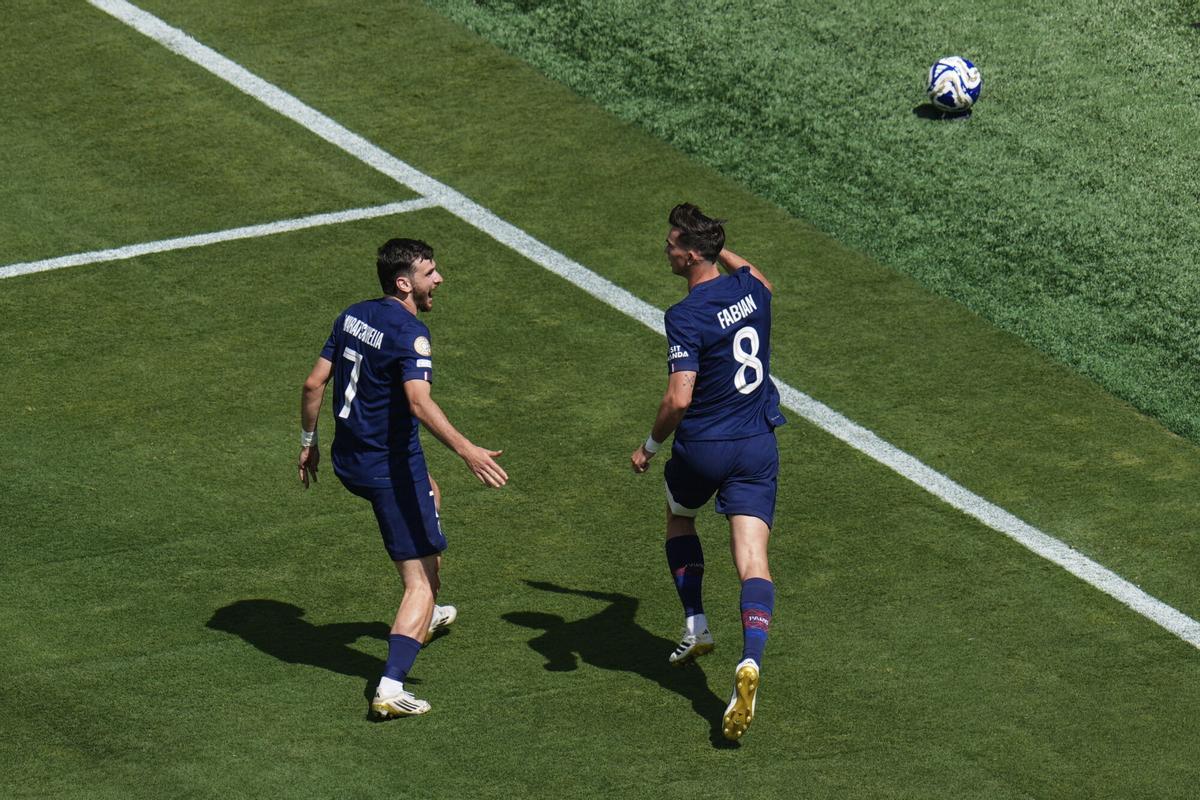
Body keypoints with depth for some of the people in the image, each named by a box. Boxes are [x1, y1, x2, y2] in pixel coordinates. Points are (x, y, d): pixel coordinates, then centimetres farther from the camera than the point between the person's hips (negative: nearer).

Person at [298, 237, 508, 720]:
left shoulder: (352, 317, 5)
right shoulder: (410, 333, -20)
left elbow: (314, 383, 10)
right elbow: (419, 403, -33)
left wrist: (309, 442, 22)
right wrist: (467, 451, -41)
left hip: (347, 459, 9)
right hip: (390, 466, -9)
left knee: (428, 495, 38)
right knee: (421, 583, -5)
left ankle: (423, 617, 54)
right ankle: (390, 689, -20)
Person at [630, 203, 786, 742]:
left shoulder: (686, 317, -18)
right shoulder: (750, 288, 2)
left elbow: (679, 399, -22)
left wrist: (650, 446, -7)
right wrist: (720, 248, 38)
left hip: (702, 447, -4)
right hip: (758, 445, 4)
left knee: (679, 517, 29)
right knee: (752, 561, -5)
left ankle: (695, 625, 31)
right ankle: (750, 662, -24)